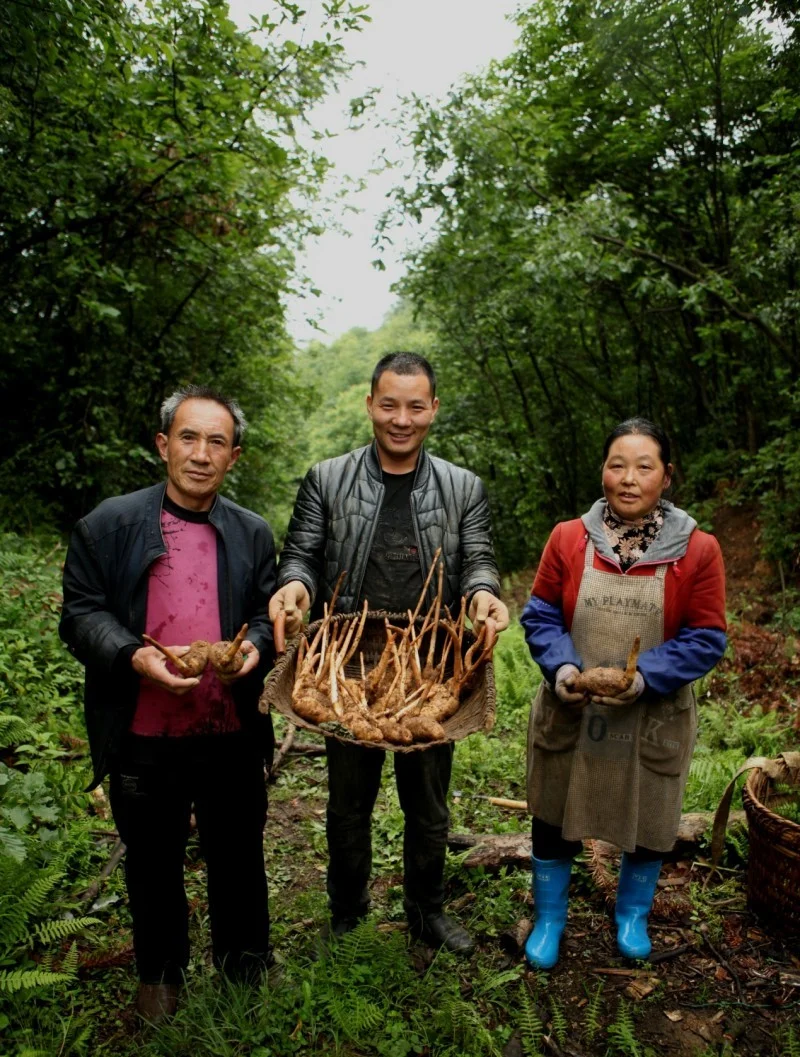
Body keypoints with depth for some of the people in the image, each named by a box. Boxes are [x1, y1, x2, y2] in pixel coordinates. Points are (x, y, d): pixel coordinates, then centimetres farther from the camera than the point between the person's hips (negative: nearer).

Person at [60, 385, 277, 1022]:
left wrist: (256, 646, -12)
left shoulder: (253, 534, 5)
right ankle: (160, 973, 42)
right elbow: (81, 613, -4)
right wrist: (135, 657, -21)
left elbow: (269, 613, 10)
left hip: (233, 735, 2)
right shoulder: (110, 524, -3)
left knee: (238, 857, 17)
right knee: (154, 863, 18)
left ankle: (245, 961, 42)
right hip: (144, 737, -1)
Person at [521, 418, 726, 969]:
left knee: (648, 825, 18)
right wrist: (561, 665, -17)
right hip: (569, 713, 1)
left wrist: (646, 676, -21)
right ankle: (549, 919, 40)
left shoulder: (698, 549, -9)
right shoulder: (568, 538, -5)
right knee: (554, 822, 14)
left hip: (655, 720, 0)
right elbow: (540, 614, 0)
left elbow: (707, 637, -7)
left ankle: (633, 915, 48)